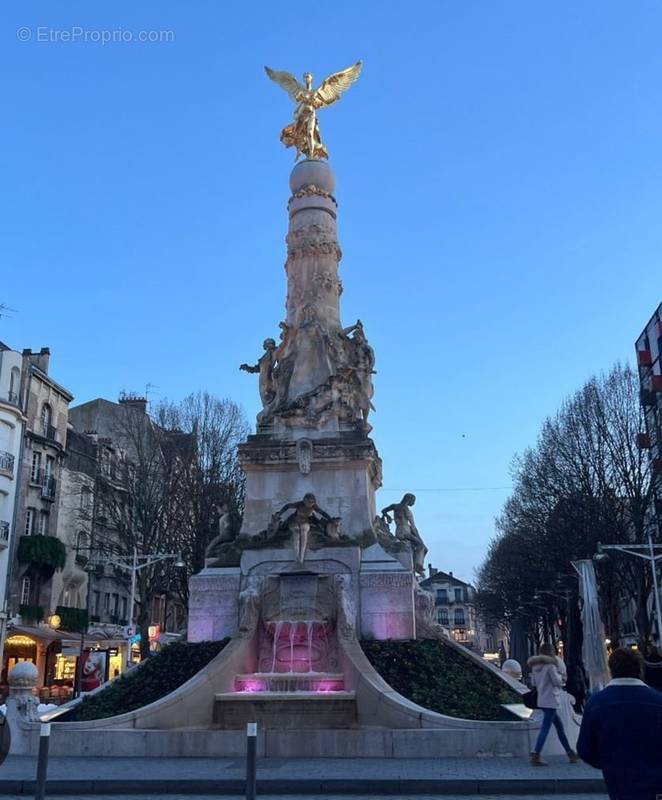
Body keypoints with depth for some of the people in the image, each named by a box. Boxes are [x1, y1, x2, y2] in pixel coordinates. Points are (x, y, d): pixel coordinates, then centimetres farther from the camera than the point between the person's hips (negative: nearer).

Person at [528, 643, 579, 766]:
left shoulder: (535, 665, 9)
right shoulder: (550, 664, -14)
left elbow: (533, 683, 14)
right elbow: (557, 681, -15)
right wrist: (559, 675, 4)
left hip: (542, 700, 9)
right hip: (551, 700, -9)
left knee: (559, 726, 17)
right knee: (545, 728, -9)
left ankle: (570, 753, 25)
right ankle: (535, 755, -14)